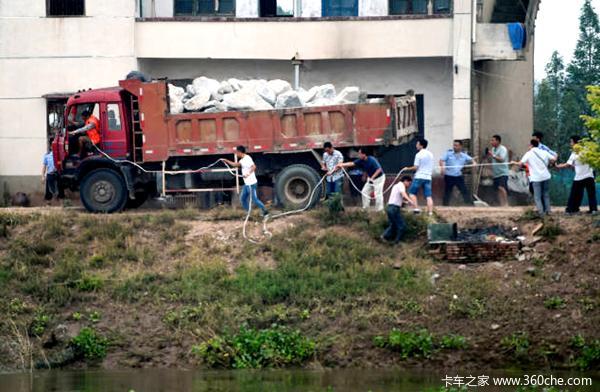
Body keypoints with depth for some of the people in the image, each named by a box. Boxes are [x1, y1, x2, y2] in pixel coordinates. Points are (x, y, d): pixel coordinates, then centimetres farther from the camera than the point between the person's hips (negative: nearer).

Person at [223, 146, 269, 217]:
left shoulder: (247, 158, -17)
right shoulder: (242, 160, 13)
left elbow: (254, 166, -29)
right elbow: (235, 164, 28)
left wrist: (248, 174, -37)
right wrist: (226, 161, 26)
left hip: (251, 184, -10)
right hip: (246, 184, 10)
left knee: (254, 199, -6)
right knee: (242, 199, 12)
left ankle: (265, 211, 3)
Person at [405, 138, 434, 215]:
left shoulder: (419, 154, -10)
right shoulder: (430, 154, 10)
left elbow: (416, 167, -12)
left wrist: (408, 168, 3)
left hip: (419, 176, -6)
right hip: (428, 177, 6)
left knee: (412, 192, 7)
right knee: (428, 196, 3)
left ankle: (416, 208, -5)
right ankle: (430, 212, -4)